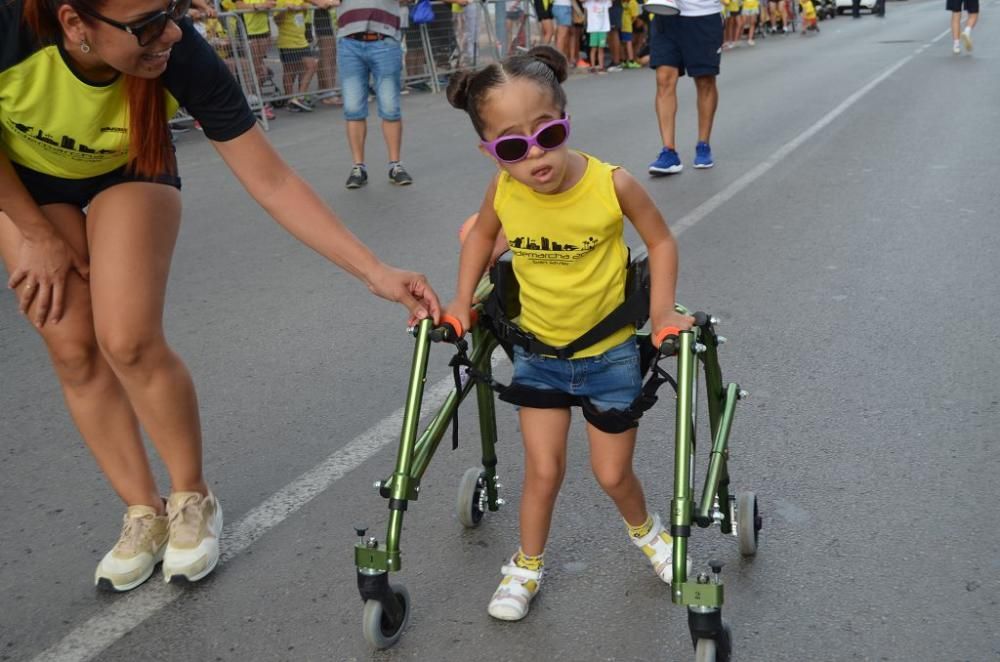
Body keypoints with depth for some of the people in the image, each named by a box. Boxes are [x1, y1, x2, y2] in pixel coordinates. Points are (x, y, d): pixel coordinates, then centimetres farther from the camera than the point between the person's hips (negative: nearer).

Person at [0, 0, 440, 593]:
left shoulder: (181, 54, -36)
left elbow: (274, 183, -29)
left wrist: (377, 272, -31)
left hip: (128, 174, -1)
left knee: (129, 342, -17)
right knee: (74, 351, -5)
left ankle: (193, 499, 7)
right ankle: (145, 513, 12)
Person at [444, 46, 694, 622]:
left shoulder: (612, 184, -25)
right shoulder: (503, 192, -17)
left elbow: (661, 241, -8)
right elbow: (483, 234, 7)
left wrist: (663, 312, -14)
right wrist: (463, 300, 1)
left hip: (609, 355, -1)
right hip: (539, 353, 2)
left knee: (613, 474, 10)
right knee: (543, 469, 5)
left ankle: (645, 529, 44)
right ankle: (528, 565, 31)